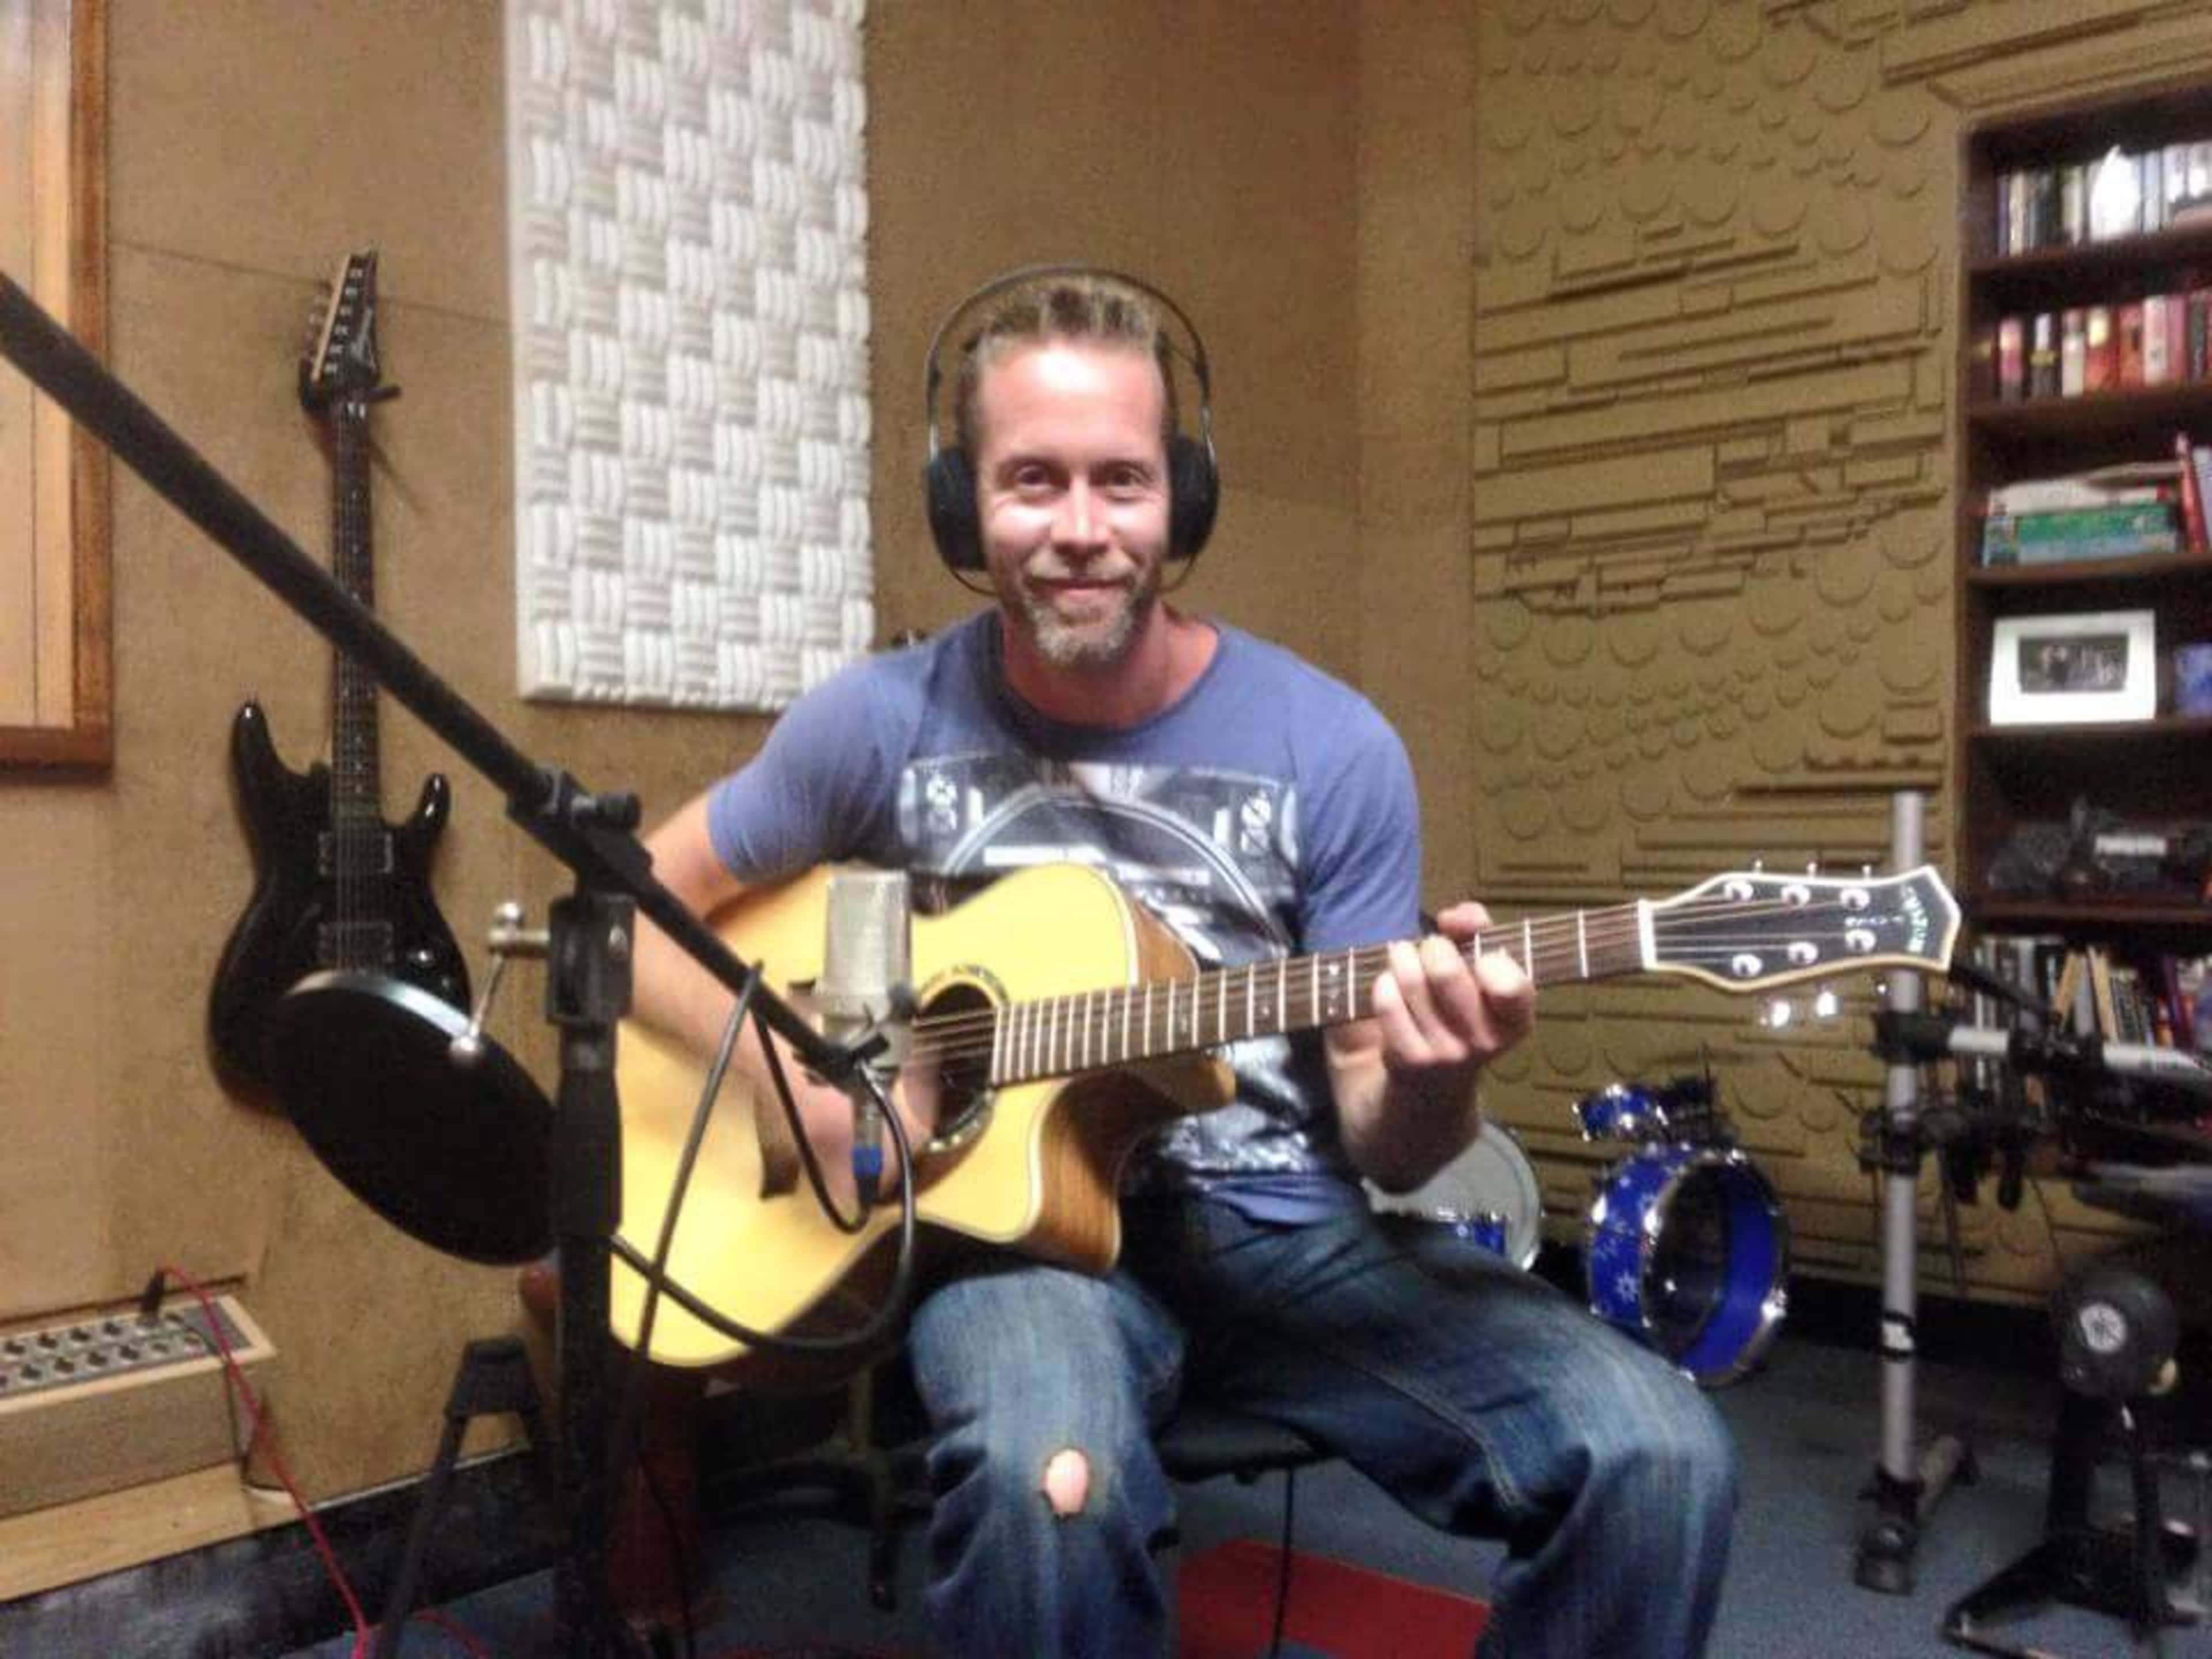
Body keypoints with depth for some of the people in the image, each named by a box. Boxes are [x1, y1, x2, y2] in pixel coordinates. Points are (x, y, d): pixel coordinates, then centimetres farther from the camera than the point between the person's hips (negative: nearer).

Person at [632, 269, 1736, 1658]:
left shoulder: (1330, 748, -5)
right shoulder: (889, 722, -4)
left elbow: (1375, 1146, -2)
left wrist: (1428, 1081, -26)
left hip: (1280, 1229, 2)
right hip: (1009, 1216, -1)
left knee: (1658, 1457, -20)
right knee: (1049, 1480, -37)